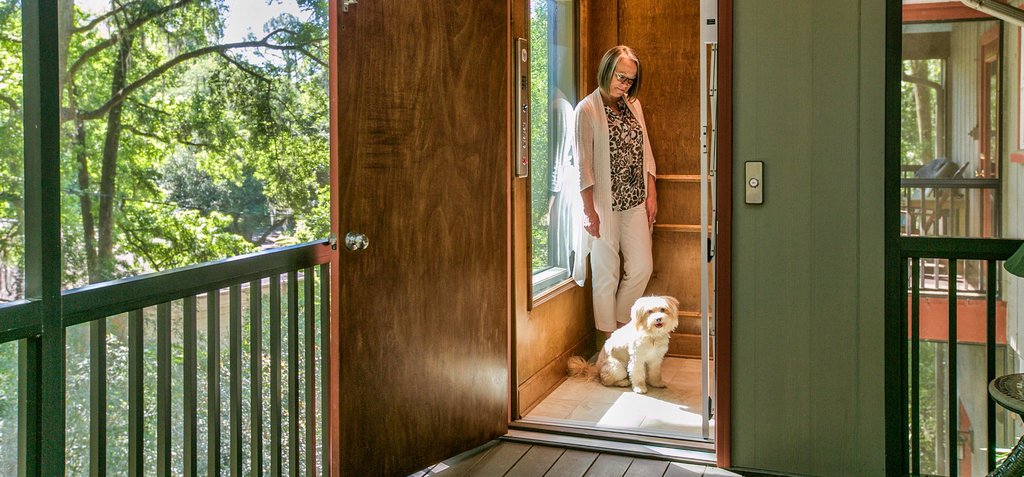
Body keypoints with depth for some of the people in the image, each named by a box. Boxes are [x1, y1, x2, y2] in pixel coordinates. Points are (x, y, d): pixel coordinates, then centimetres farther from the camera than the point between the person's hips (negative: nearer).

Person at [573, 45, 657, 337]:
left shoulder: (633, 105, 10)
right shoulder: (587, 109, -9)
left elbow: (646, 153, 14)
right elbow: (583, 165, -12)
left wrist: (651, 195, 8)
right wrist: (590, 211, -15)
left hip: (635, 202, 6)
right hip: (604, 204, -6)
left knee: (642, 267, 6)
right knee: (607, 274, 3)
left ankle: (622, 324, 26)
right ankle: (609, 340, 16)